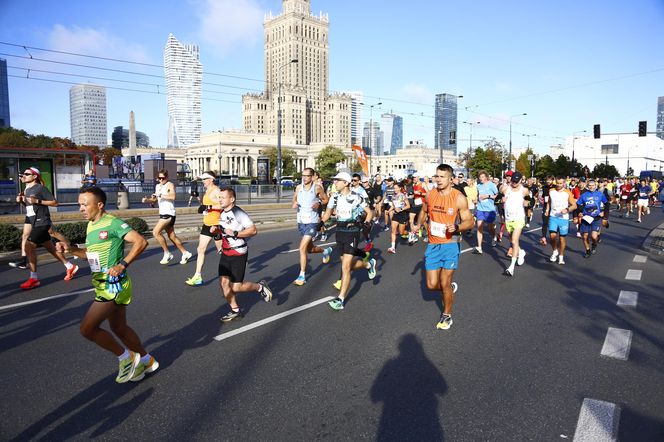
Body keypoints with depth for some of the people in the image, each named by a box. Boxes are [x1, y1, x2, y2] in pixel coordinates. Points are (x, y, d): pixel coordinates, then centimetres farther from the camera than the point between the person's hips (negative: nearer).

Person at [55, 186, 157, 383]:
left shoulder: (113, 223, -15)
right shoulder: (91, 225, 13)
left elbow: (141, 242, -22)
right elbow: (90, 254, 23)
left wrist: (122, 265, -26)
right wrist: (71, 248, 6)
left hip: (113, 285, -10)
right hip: (104, 285, 10)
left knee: (87, 328, -9)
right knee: (118, 327, 18)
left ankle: (126, 357, 8)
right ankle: (146, 361, 33)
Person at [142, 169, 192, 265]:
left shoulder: (170, 185, -9)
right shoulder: (157, 186, 17)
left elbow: (173, 196, -27)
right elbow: (155, 200, 23)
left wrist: (161, 195, -28)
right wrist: (147, 200, 4)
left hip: (169, 213, -9)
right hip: (162, 214, 9)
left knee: (156, 232, -17)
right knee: (172, 236, 11)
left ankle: (167, 254, -7)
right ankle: (185, 253, 21)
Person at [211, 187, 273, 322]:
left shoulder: (238, 213, -17)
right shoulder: (222, 214, 8)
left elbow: (253, 230, -18)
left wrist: (235, 233, -26)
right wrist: (216, 230, 4)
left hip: (238, 254, -8)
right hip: (225, 253, 8)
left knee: (236, 287, -5)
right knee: (223, 282, 0)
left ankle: (260, 287, 22)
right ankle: (235, 311, 16)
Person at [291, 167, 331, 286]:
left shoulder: (317, 188, -8)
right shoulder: (298, 187, 2)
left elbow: (326, 199, 4)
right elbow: (294, 199, 17)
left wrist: (319, 203, -16)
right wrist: (294, 204, -6)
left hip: (312, 222, -5)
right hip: (301, 221, 6)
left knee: (302, 248, -14)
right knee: (310, 249, 18)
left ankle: (302, 276, -2)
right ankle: (326, 251, 50)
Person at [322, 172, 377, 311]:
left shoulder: (356, 198, -10)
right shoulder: (335, 197, 4)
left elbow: (369, 212, -2)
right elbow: (328, 212, 16)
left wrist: (367, 224, -15)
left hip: (352, 233, -6)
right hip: (340, 232, 6)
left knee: (345, 267, -11)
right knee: (349, 264, 14)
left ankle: (340, 300, -5)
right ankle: (369, 264, 45)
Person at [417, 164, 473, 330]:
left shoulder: (459, 198, -12)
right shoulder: (430, 195, 1)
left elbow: (470, 222, -9)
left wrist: (457, 227, -28)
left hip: (450, 245, -4)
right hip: (433, 245, 4)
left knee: (445, 284, 1)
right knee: (432, 285, 3)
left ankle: (447, 316, 24)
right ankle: (449, 288, 37)